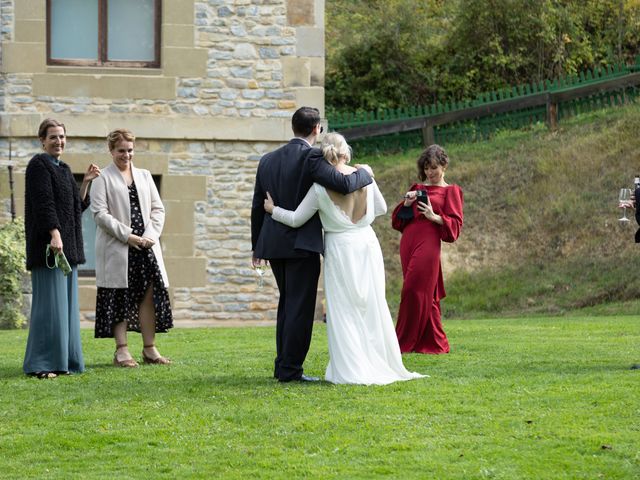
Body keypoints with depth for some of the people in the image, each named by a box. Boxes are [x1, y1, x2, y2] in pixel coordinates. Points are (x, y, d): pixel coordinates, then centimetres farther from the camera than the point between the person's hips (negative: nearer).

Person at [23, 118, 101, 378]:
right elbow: (44, 203, -18)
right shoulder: (39, 165, -7)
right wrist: (54, 233, -27)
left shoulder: (63, 169, 19)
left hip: (68, 246, 9)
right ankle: (41, 364, -9)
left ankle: (64, 361, 13)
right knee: (50, 303, -10)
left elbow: (77, 206, 20)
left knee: (66, 304, 9)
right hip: (49, 243, -9)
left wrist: (86, 182, 10)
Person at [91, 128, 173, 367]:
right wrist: (127, 236, -14)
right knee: (120, 298, -3)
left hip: (146, 246, 5)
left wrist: (151, 235, -4)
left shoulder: (144, 176, 15)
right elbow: (100, 213, -8)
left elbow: (158, 208, 13)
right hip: (116, 248, -4)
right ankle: (121, 351, 0)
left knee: (150, 294, 0)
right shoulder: (104, 178, 0)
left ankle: (149, 348, 6)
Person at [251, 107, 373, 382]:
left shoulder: (268, 160, 10)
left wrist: (257, 245, 22)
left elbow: (258, 206, 14)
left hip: (273, 244, 7)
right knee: (300, 307, -2)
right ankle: (290, 369, -4)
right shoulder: (311, 158, -11)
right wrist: (364, 174, -1)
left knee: (287, 304, 18)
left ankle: (283, 366, 20)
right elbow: (343, 184, -22)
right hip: (302, 244, -7)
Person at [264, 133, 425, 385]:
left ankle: (352, 370, 0)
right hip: (366, 244, 3)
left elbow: (296, 219, -7)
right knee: (371, 306, 12)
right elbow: (381, 208, 7)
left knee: (344, 309, 3)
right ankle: (381, 363, 17)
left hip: (340, 249, -3)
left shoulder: (320, 188, -14)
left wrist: (273, 209, 10)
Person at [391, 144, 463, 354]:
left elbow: (454, 225, -1)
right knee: (425, 296, 7)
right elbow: (398, 219, 20)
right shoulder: (417, 188, 20)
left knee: (414, 291, -10)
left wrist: (434, 216, -16)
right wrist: (406, 204, 1)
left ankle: (404, 342, -6)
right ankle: (435, 342, 12)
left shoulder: (450, 191, 6)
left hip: (428, 244, -6)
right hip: (408, 242, 6)